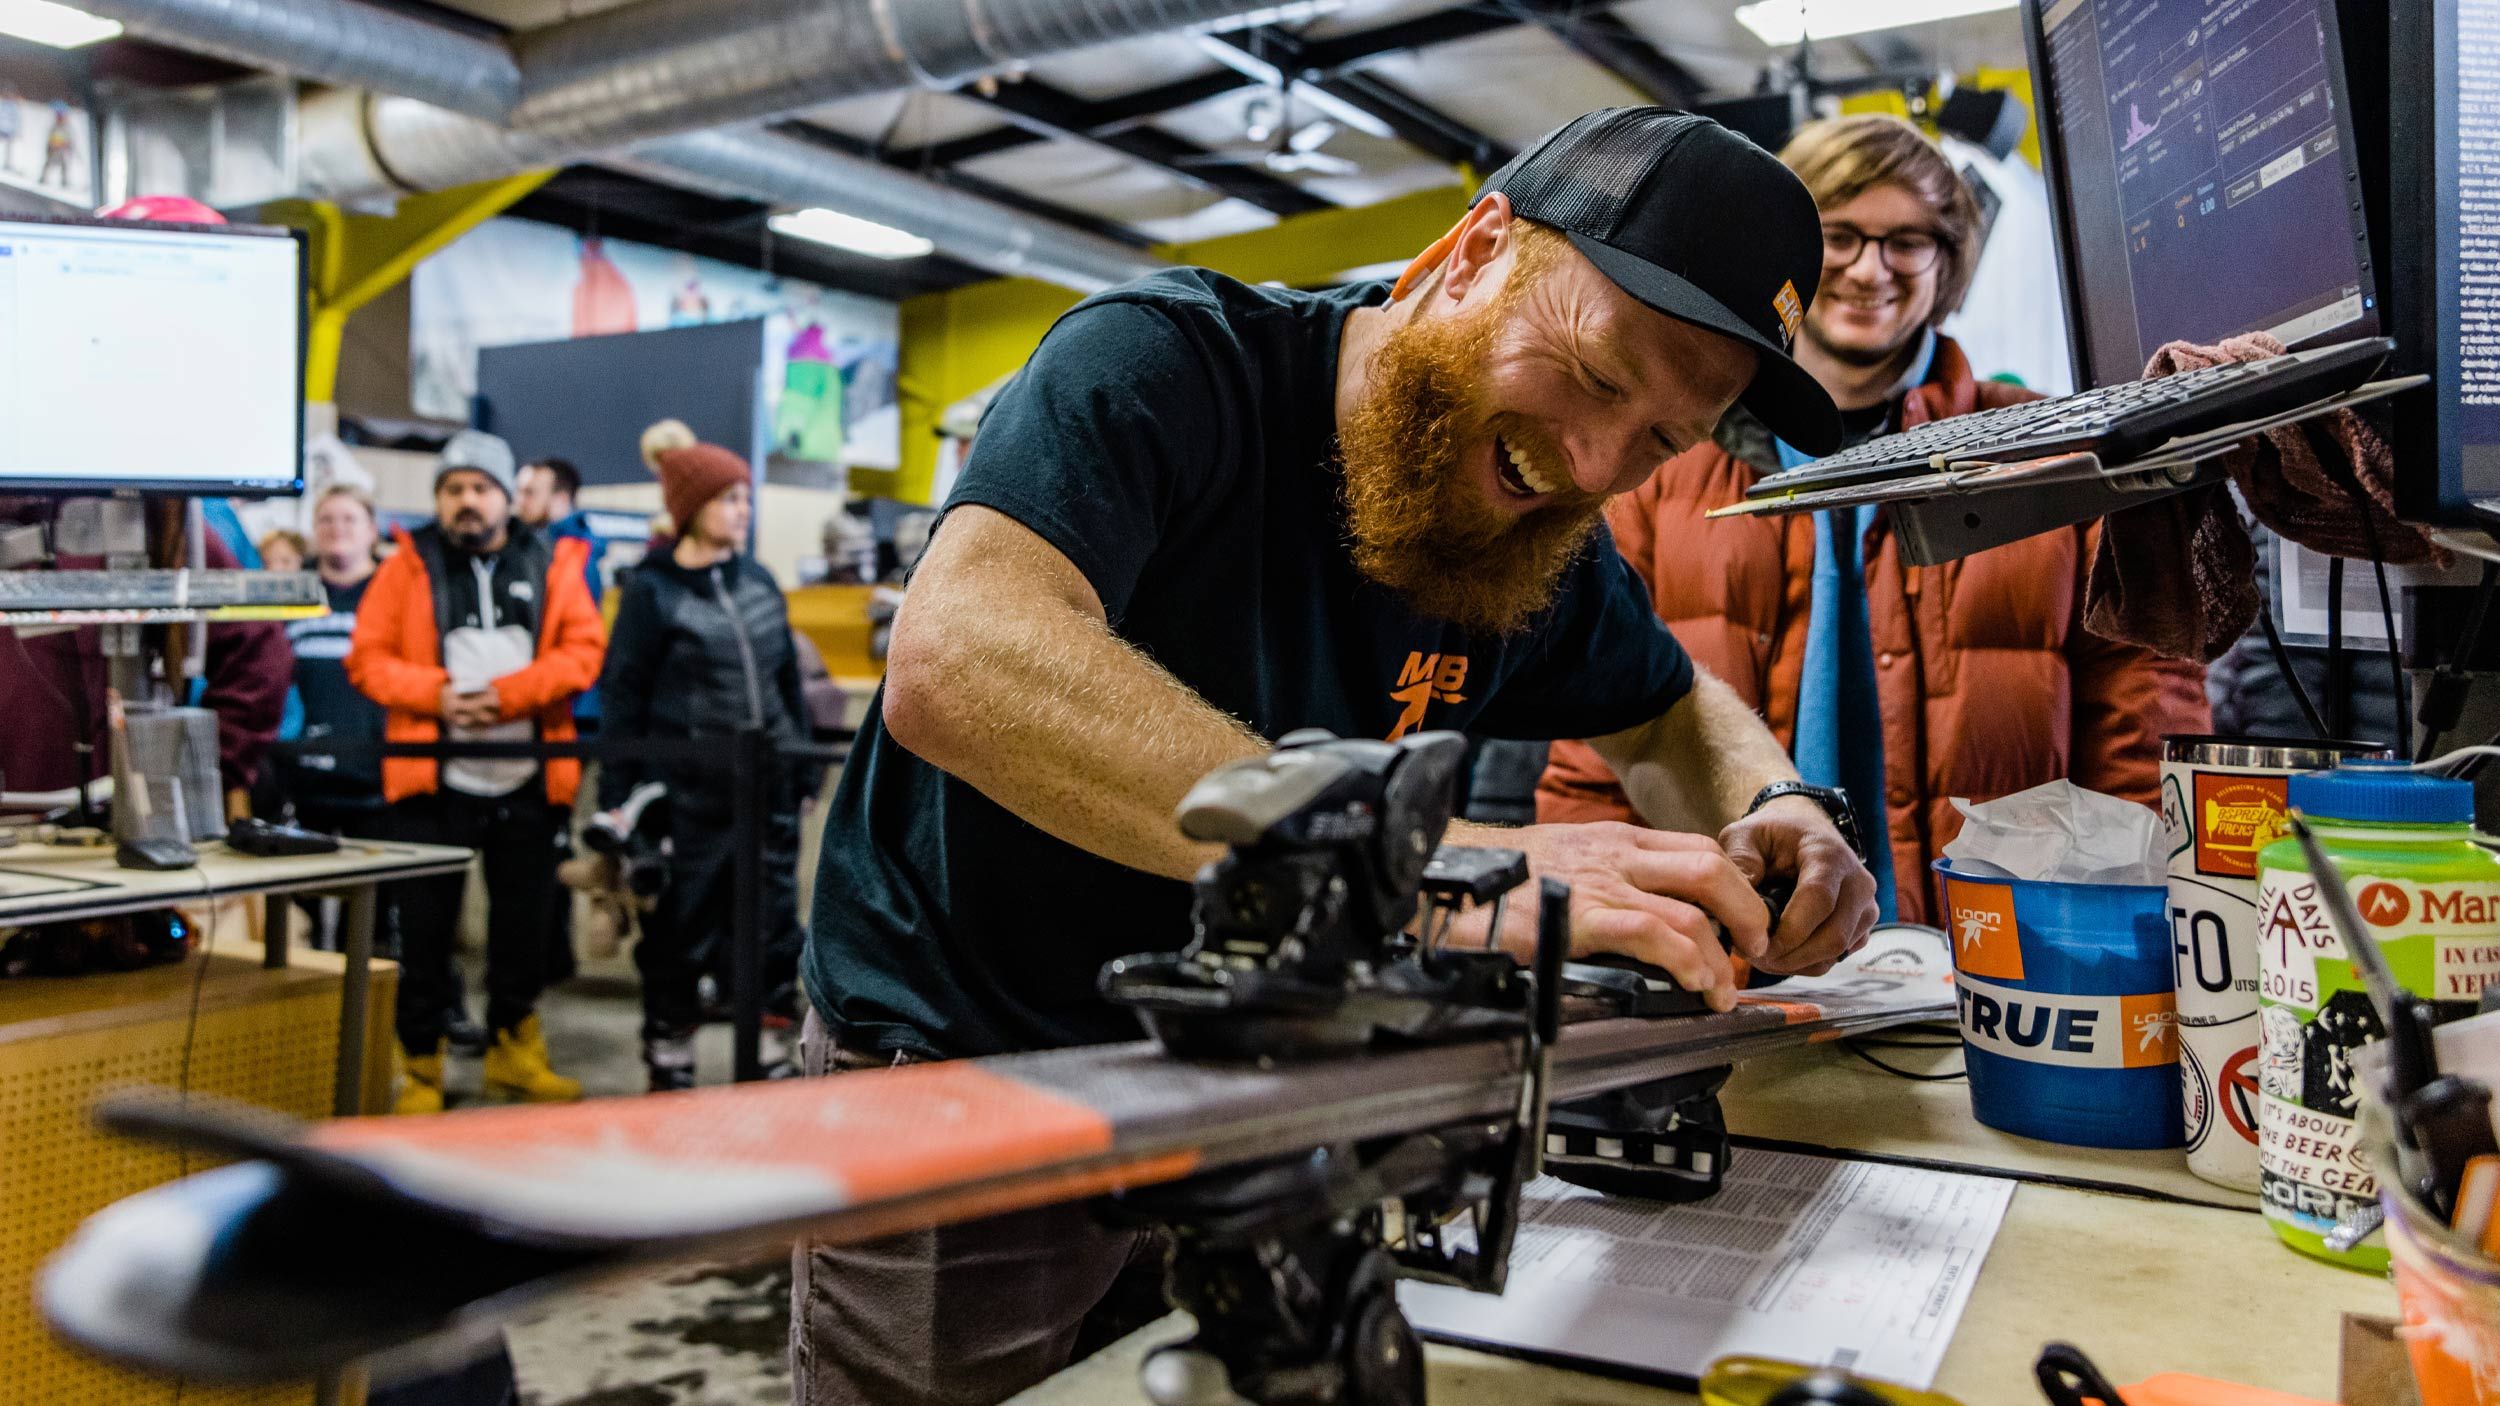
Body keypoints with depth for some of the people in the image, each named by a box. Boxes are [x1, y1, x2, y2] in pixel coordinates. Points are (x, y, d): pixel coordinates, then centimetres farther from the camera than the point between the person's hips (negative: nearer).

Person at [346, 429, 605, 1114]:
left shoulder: (552, 563, 7)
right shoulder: (408, 565, 5)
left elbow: (583, 650, -3)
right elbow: (368, 658, 0)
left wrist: (508, 693, -15)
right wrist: (437, 694, -16)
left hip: (531, 781, 2)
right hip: (434, 780, -1)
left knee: (525, 923, 13)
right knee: (425, 929, 4)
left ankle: (513, 1050, 29)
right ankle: (421, 1066, 17)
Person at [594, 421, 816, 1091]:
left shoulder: (758, 580, 8)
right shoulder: (652, 591, -5)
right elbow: (624, 700, -5)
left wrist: (804, 765, 13)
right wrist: (618, 802, -8)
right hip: (687, 796, -4)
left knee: (773, 923, 8)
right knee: (679, 931, 6)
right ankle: (670, 1065, 20)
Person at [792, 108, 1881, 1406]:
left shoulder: (1541, 540, -3)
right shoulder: (1170, 362, -22)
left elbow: (1677, 713, 15)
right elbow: (956, 663, -39)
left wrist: (1772, 809, -10)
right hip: (953, 1084, -5)